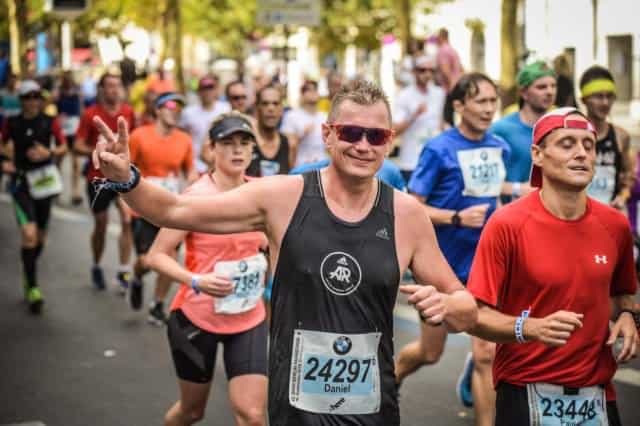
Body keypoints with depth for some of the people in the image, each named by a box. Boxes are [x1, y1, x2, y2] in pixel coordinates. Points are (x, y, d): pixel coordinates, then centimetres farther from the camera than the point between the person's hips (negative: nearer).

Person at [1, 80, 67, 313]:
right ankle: (32, 288, -11)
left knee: (40, 237, 13)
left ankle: (29, 274, 39)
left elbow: (63, 147, 3)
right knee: (29, 234, -17)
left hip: (44, 180, 2)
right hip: (21, 182, -2)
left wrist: (49, 152, -15)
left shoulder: (50, 122, -3)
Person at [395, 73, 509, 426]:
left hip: (484, 265, 3)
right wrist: (457, 218, -26)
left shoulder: (499, 148, 2)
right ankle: (388, 379, 46)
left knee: (487, 354, -5)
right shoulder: (439, 149, -14)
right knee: (430, 352, 15)